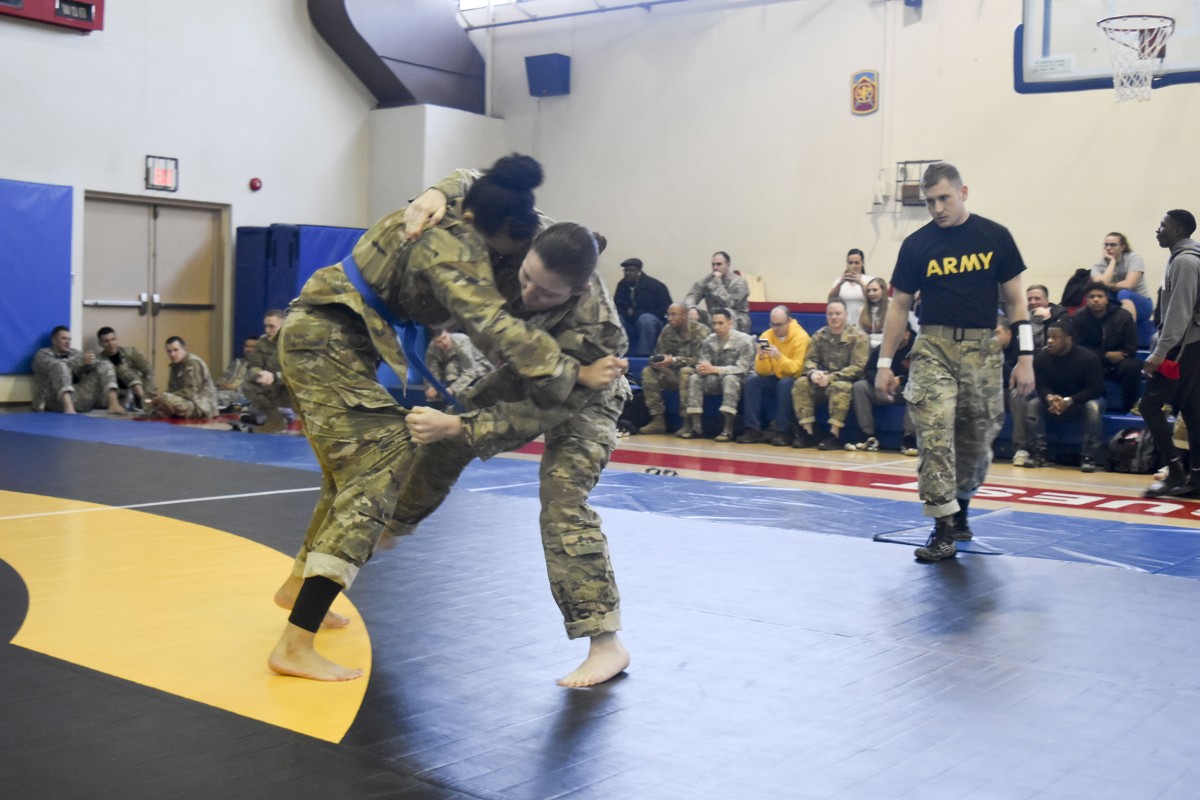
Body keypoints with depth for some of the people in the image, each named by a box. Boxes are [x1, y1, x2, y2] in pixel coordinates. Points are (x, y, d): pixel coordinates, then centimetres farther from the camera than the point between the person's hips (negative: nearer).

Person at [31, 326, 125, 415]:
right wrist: (81, 361, -25)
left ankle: (113, 404, -29)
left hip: (80, 399, 4)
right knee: (60, 366, -28)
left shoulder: (74, 353, 26)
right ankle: (68, 407, -48)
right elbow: (57, 366, -12)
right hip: (57, 401, -4)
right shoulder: (43, 354, 11)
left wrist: (90, 361, -16)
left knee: (104, 364, -5)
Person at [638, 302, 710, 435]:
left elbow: (699, 360, -21)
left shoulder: (700, 331, -14)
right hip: (673, 374, 6)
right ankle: (658, 420, -19)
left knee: (685, 372, -37)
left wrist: (673, 360, -30)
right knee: (648, 372, -15)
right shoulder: (667, 331, 4)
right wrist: (656, 362, -20)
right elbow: (657, 354, 7)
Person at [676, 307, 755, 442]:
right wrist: (701, 368, -29)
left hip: (738, 379, -4)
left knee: (730, 379, -37)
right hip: (716, 380, 4)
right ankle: (695, 427, -22)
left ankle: (728, 430, -38)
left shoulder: (744, 341, -14)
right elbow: (702, 363, -1)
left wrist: (714, 369, -30)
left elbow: (742, 369, -21)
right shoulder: (709, 341, 0)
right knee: (694, 378, -21)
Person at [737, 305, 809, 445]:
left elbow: (796, 369, -23)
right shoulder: (766, 336, -4)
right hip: (776, 378, 5)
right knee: (752, 381, -19)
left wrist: (779, 357, -37)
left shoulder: (800, 336, -16)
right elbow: (762, 372, -5)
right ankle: (753, 429, -19)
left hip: (795, 379, -5)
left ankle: (783, 431, -27)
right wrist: (761, 358, -26)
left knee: (785, 384, -35)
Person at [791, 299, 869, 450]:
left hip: (847, 381, -5)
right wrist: (813, 373, -21)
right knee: (801, 383, -21)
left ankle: (834, 435, -34)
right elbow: (809, 359, 5)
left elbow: (859, 367, -17)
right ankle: (807, 432, -20)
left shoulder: (858, 337, -8)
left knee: (839, 387, -37)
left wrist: (831, 378, -25)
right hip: (824, 381, 5)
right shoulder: (819, 335, 7)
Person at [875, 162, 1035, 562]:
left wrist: (1025, 356, -2)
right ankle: (944, 529, -7)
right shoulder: (916, 244, 1)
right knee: (934, 436, -12)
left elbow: (1014, 297, 5)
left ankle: (960, 508, 32)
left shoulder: (994, 236, 1)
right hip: (933, 347, -1)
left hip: (983, 349, 1)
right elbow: (899, 304, 7)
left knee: (976, 440, 8)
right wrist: (885, 363, 4)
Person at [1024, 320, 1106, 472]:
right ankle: (1038, 453, -24)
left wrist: (1069, 401, -36)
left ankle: (1089, 457, -31)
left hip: (1082, 402, -3)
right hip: (1055, 401, 3)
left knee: (1094, 407, -36)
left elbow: (1096, 389, -24)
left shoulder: (1088, 357, -22)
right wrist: (1049, 398, -34)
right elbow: (1041, 385, -9)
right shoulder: (1042, 357, -13)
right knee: (1033, 404, -22)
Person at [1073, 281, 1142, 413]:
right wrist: (1106, 355, -16)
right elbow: (1078, 348, -7)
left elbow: (1130, 349, -2)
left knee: (1132, 366, -34)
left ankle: (1129, 409, -16)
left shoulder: (1123, 316, -7)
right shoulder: (1078, 318, -6)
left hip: (1117, 363, 0)